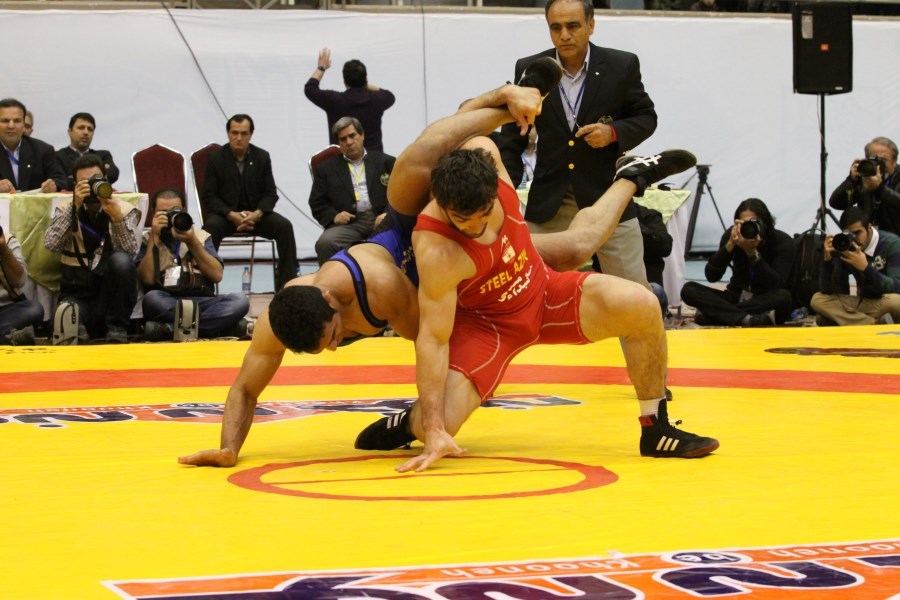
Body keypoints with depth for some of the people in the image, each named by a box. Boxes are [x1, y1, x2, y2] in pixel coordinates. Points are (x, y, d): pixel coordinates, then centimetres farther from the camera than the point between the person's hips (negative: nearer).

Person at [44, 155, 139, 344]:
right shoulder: (66, 210, 7)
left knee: (121, 261, -31)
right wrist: (75, 206, -17)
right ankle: (77, 328, -6)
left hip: (112, 292, 4)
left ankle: (117, 329, -16)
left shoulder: (125, 210, 4)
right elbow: (51, 244, -12)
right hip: (78, 294, -4)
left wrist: (117, 217, -28)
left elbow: (130, 251, -13)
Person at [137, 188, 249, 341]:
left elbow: (217, 275, 4)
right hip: (166, 305, -2)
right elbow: (147, 279, -4)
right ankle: (218, 324, -35)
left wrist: (192, 242, -3)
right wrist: (154, 237, -3)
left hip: (202, 302, 2)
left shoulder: (201, 236, 19)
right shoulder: (148, 240, 14)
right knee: (151, 298, -36)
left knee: (240, 301, -27)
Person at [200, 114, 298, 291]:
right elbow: (208, 196, -5)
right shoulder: (215, 157, -2)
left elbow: (270, 194, 5)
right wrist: (232, 215, -21)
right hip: (224, 213, -2)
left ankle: (286, 284, -19)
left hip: (255, 212, 2)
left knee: (284, 226, -23)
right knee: (211, 227, -35)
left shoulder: (262, 157, 5)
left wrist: (257, 214, -17)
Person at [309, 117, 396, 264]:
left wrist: (388, 213, -9)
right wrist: (333, 216, -5)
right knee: (325, 243, -32)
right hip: (349, 223, 0)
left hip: (380, 219, 0)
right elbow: (317, 203, 16)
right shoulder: (327, 168, 20)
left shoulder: (385, 162, 19)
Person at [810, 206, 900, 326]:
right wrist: (828, 260, -24)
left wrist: (865, 267, -37)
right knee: (818, 300, -16)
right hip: (866, 304, 5)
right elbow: (828, 291, -8)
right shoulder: (843, 248, -6)